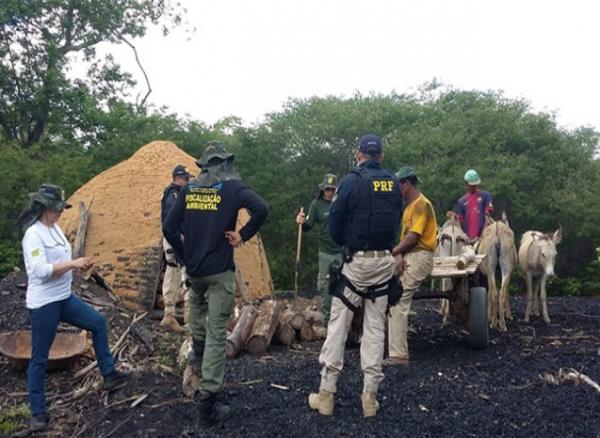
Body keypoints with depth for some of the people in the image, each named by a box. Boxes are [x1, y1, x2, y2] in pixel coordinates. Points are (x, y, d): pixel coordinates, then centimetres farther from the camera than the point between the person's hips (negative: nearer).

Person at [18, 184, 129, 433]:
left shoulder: (55, 229, 8)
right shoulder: (33, 234, -18)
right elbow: (41, 270, -28)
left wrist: (77, 266, -2)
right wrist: (73, 263, -24)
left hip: (64, 298, 9)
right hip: (43, 304, -9)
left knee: (98, 323, 11)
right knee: (39, 358, 3)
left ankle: (109, 375, 21)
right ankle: (38, 413, 16)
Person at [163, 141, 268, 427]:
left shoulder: (189, 189, 5)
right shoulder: (232, 187, -7)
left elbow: (169, 228, 2)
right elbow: (261, 209, -24)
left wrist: (184, 257, 12)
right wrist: (242, 235, -11)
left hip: (193, 269, 5)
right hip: (220, 271, -4)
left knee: (197, 305, 37)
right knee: (217, 334, -1)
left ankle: (198, 354, 49)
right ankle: (207, 406, 2)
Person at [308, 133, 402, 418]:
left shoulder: (351, 181, -9)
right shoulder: (393, 183, 6)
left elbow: (334, 224, -7)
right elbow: (396, 221, 10)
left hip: (357, 261, -4)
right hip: (385, 261, 4)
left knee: (338, 325, 3)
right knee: (375, 328, 9)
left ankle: (326, 394, 8)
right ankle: (370, 395, 12)